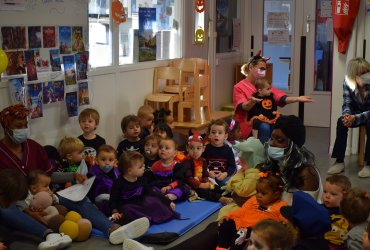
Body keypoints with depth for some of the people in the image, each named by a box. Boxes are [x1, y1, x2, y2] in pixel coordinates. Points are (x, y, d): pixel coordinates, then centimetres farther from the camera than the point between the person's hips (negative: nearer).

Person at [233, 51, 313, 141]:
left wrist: (298, 99, -13)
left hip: (266, 122, 5)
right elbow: (243, 107, -15)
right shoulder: (239, 87, 0)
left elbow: (281, 98, 3)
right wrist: (252, 102, -37)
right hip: (249, 126, -5)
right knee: (264, 127, -33)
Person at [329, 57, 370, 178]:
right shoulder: (348, 82, -14)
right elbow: (347, 104, -12)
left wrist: (355, 118, -41)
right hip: (357, 112, 4)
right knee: (341, 122, -25)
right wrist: (347, 115, -35)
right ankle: (339, 161, -19)